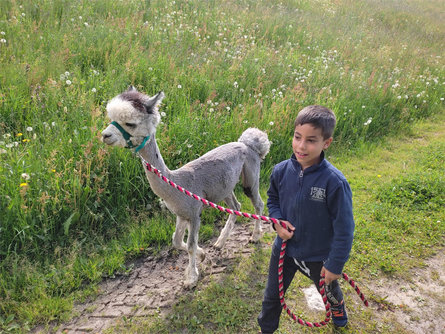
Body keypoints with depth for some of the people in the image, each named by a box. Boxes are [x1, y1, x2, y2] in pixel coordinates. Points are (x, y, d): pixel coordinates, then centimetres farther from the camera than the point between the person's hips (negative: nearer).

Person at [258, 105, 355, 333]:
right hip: (284, 249, 2)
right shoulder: (281, 171, -16)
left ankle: (337, 306, 66)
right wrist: (277, 220, -13)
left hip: (318, 256, -2)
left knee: (329, 290, 30)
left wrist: (335, 264, -12)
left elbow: (344, 228, -18)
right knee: (272, 297, 19)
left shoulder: (334, 182, -29)